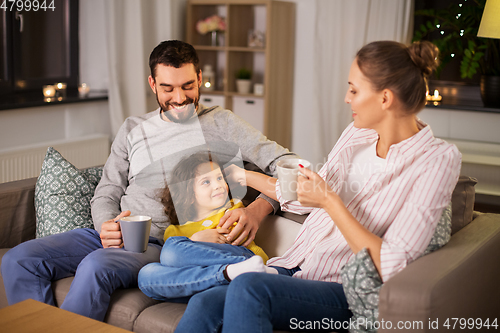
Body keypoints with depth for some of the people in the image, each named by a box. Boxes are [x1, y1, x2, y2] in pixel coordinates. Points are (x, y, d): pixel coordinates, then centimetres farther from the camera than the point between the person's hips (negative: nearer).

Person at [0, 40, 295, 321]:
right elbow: (106, 194, 18)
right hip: (115, 237, 6)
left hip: (165, 244, -5)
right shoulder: (133, 129, 19)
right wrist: (106, 226, -6)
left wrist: (258, 209, -21)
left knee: (96, 266, -36)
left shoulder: (220, 123, 6)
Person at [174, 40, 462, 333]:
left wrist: (330, 202, -16)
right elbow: (303, 198, 25)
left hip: (344, 292, -6)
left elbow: (388, 269, -17)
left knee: (247, 288, -34)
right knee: (203, 306, -23)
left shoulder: (438, 160, -11)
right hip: (296, 267, 6)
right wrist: (242, 175, 32)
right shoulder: (357, 134, 10)